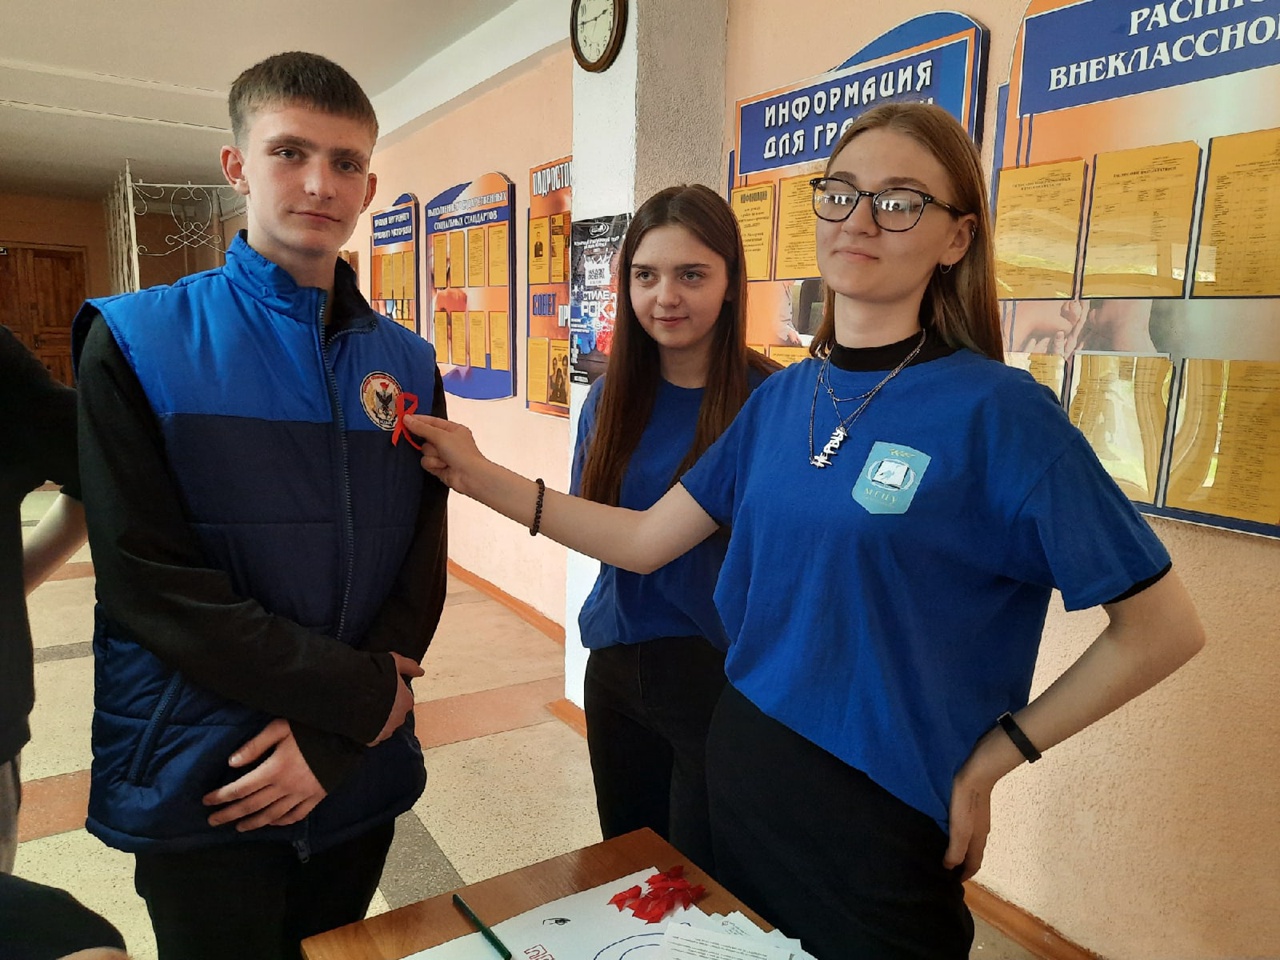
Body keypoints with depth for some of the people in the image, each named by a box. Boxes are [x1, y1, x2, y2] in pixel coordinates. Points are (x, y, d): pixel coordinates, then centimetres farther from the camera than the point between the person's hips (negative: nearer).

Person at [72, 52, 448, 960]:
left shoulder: (407, 363, 2)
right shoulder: (137, 343, -7)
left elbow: (421, 567, -1)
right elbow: (147, 579, -15)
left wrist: (333, 736, -12)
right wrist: (360, 692, -15)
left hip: (358, 772, 4)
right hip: (198, 784, -3)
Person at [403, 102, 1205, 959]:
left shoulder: (997, 412, -17)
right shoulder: (782, 397, 0)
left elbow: (1164, 627, -12)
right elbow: (645, 540, 1)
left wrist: (986, 761, -10)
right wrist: (481, 477, -5)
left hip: (883, 821, -5)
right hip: (739, 772, 6)